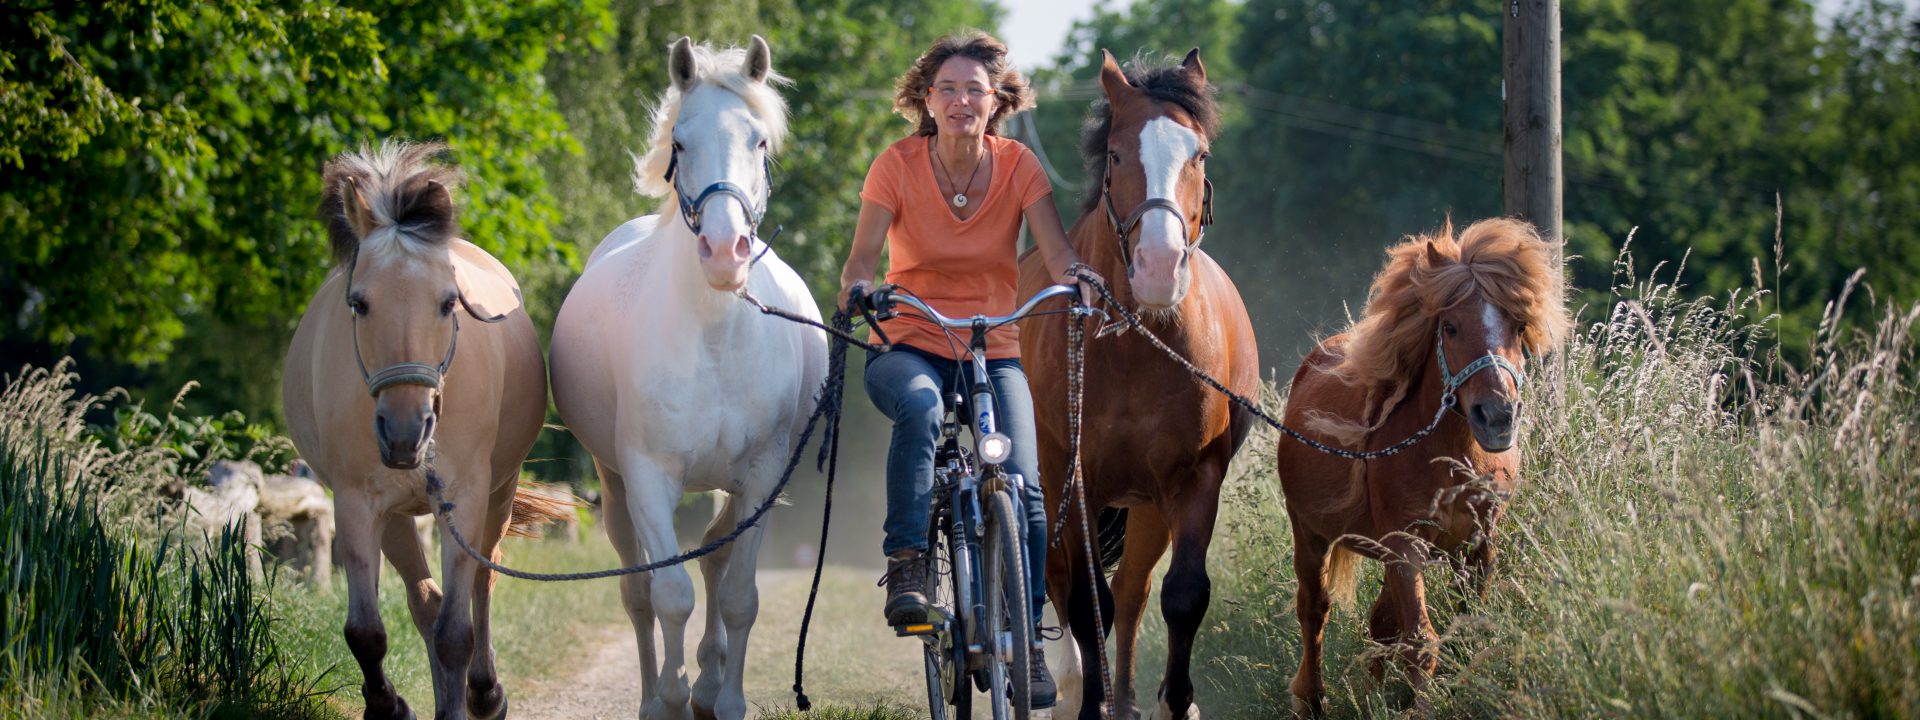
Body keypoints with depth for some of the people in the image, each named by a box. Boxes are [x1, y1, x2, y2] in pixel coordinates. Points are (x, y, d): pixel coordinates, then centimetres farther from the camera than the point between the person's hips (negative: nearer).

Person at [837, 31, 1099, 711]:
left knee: (1022, 485, -18)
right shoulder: (897, 165, -5)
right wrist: (856, 289, -37)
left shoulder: (1018, 166, -2)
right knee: (919, 405, -38)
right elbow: (864, 255, -13)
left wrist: (1079, 278, -37)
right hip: (910, 347, -2)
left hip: (995, 352, 2)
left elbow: (1055, 249, -14)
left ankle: (1026, 638, -6)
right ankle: (907, 565, -32)